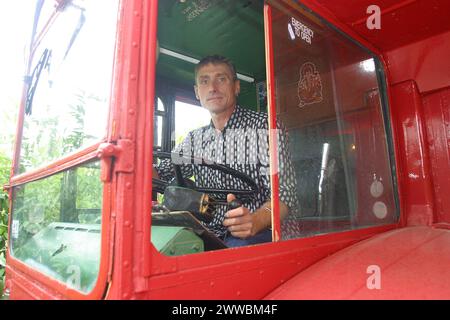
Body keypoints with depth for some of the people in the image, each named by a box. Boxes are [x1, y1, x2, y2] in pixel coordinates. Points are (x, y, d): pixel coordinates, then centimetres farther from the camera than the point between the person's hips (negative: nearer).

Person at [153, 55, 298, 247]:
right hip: (209, 237, 4)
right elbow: (161, 173, 4)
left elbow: (284, 192, -11)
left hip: (255, 236, -3)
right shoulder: (195, 139, 14)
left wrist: (256, 220, -32)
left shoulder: (264, 127, -4)